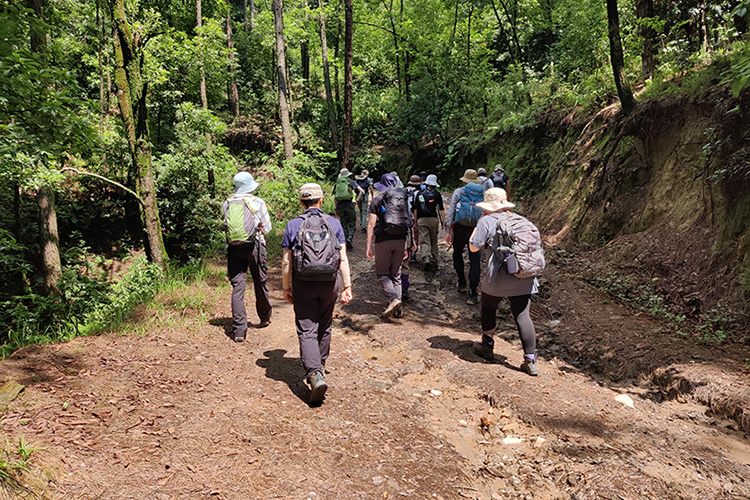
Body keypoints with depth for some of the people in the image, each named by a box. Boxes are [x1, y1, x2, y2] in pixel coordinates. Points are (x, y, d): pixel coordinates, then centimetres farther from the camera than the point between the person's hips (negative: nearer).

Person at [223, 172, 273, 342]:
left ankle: (238, 330, -4)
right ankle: (265, 318, 35)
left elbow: (226, 225, 14)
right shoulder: (258, 202, -5)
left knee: (237, 287, 1)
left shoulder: (227, 204, 4)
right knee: (260, 283, 16)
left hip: (233, 248, 2)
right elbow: (266, 228, 0)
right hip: (254, 246, -2)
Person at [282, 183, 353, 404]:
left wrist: (286, 288, 7)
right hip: (329, 284, 2)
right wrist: (347, 286, 0)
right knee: (324, 328, 20)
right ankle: (319, 366, 38)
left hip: (303, 285, -2)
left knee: (307, 331, 0)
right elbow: (343, 259, -4)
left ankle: (315, 374, -17)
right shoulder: (334, 223, 0)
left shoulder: (293, 225, -3)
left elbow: (286, 262, -3)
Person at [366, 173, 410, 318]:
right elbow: (408, 223, 11)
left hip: (383, 240, -4)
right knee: (396, 274, 12)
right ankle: (397, 309, 10)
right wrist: (406, 247, 15)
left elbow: (372, 224, -5)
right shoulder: (403, 199, 11)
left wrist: (369, 246, -2)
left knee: (382, 273, 5)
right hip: (400, 240, 4)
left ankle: (393, 298, -18)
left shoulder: (377, 200, 0)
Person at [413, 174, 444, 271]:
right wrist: (443, 221, 5)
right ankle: (434, 262, 17)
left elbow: (415, 210, 7)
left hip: (421, 220, 0)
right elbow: (441, 210, 0)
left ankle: (426, 259, -25)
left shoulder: (419, 194, 7)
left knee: (424, 241, -3)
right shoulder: (437, 194, 3)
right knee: (434, 242, 13)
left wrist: (415, 221, 14)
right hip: (434, 219, 0)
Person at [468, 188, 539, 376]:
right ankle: (531, 361, 1)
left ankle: (487, 347, 32)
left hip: (498, 276, -4)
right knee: (522, 316, 3)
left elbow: (474, 247, -2)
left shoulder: (487, 221, -2)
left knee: (488, 309, 19)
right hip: (524, 276, 5)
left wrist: (478, 225, 8)